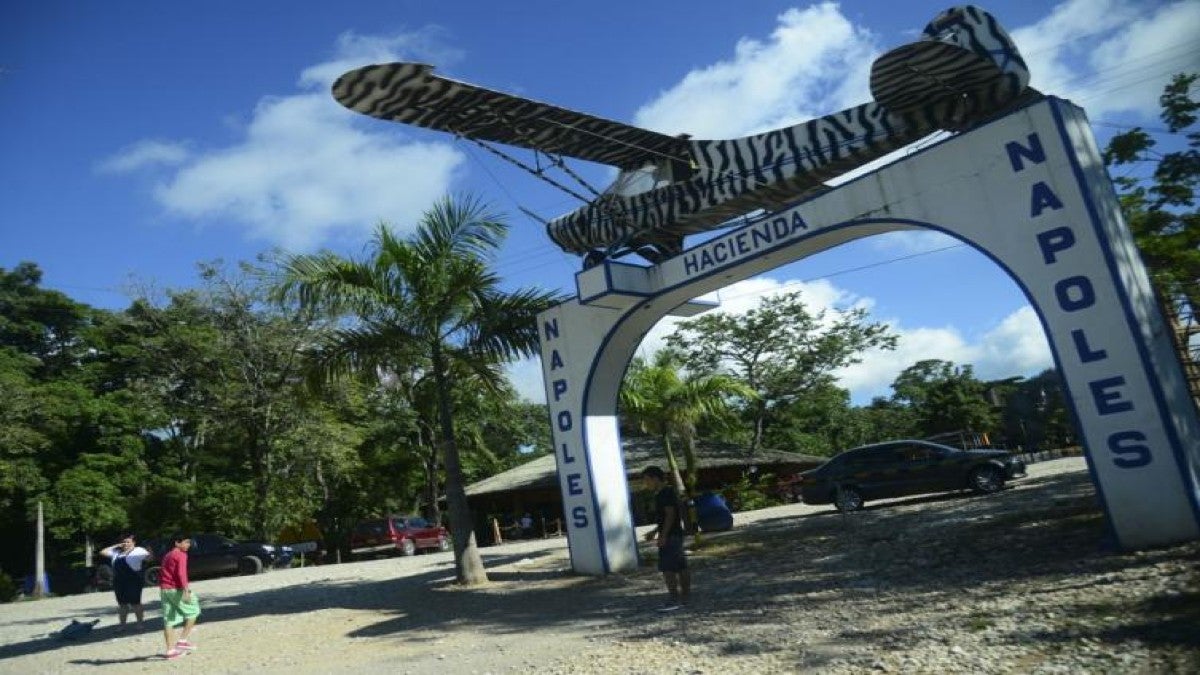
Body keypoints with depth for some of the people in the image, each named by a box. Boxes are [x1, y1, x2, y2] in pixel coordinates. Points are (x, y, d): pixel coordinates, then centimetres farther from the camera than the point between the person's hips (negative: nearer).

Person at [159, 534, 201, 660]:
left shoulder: (167, 556, 19)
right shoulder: (181, 555, -8)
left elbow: (162, 574, 26)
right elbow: (181, 573, -21)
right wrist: (186, 590, -27)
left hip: (164, 589, 8)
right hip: (176, 589, -8)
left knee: (169, 620, 8)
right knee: (193, 611, 7)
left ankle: (170, 650, 9)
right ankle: (183, 640, 1)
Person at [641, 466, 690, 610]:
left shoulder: (666, 493, -14)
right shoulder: (661, 494, 16)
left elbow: (670, 515, -20)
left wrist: (663, 536, -22)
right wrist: (655, 531, 25)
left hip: (670, 536, -10)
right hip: (675, 535, 10)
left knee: (667, 568, -9)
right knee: (681, 567, 12)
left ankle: (674, 599, -8)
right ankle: (685, 596, 17)